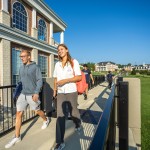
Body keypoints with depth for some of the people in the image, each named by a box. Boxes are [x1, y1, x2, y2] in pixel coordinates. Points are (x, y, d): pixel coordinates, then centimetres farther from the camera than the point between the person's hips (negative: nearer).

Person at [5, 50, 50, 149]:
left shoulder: (35, 67, -9)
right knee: (19, 114, 3)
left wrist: (36, 93, -21)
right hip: (23, 94, 5)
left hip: (32, 95, -5)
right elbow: (21, 80, 16)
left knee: (37, 111, 13)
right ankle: (17, 137, 15)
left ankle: (46, 120, 43)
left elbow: (40, 80, -13)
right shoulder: (21, 68, 9)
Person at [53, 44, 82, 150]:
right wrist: (55, 89, 7)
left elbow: (79, 77, -11)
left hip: (71, 92, -3)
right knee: (60, 116, -1)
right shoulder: (57, 64, 9)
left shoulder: (74, 62, -4)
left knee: (73, 112, 15)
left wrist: (66, 80, -20)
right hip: (60, 93, 3)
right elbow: (55, 78, 15)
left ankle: (78, 124, 49)